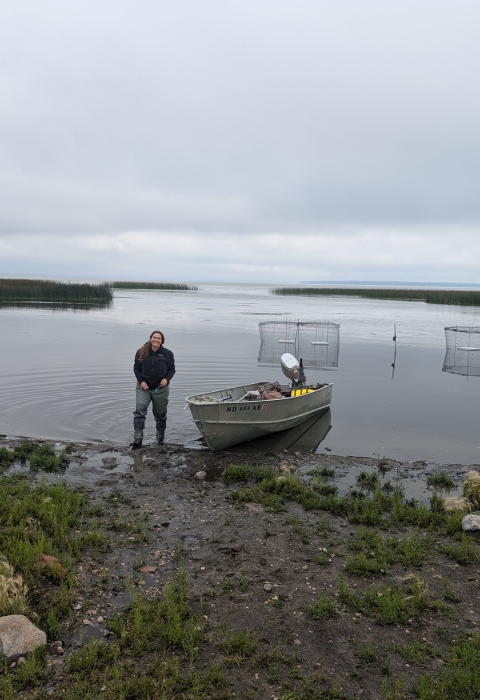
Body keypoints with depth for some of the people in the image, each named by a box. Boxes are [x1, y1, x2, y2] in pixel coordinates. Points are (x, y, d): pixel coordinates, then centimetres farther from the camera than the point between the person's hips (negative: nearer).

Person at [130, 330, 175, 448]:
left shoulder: (167, 354, -2)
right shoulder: (141, 352, -2)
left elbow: (172, 369, 4)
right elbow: (136, 368, 5)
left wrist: (166, 379, -15)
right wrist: (141, 381, -9)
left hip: (160, 389, 0)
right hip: (143, 387, 0)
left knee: (160, 414, 11)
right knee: (139, 411, -15)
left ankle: (160, 438, 30)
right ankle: (138, 439, -11)